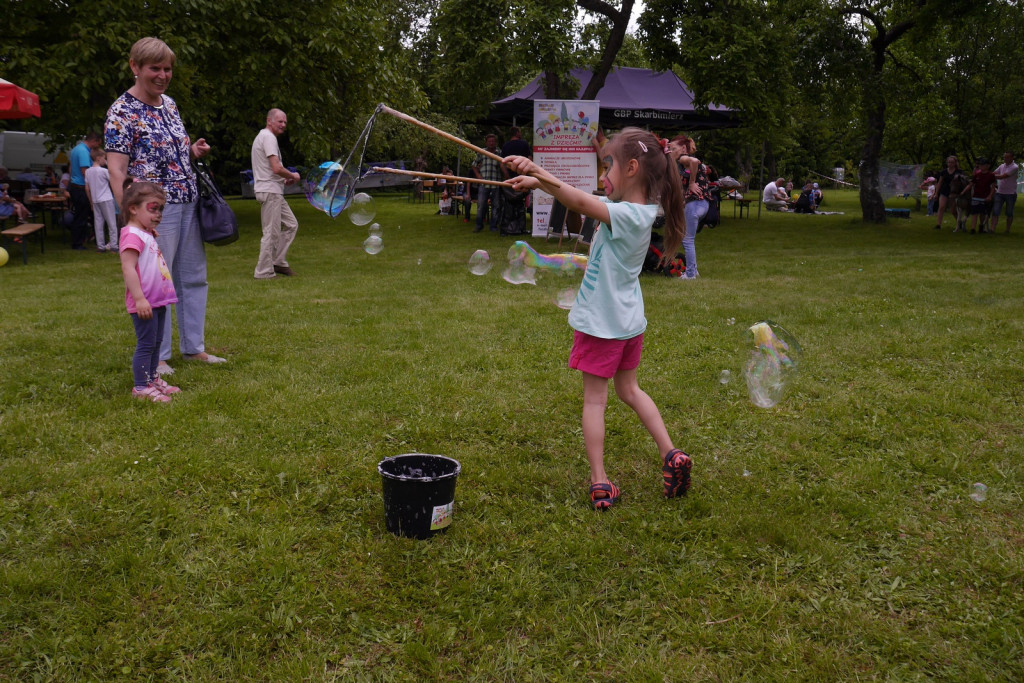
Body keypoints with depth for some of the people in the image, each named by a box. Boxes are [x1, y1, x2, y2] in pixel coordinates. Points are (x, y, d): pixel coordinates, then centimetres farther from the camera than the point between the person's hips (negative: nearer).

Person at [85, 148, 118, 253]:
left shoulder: (88, 171, 7)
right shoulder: (103, 171, -12)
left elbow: (87, 189, 9)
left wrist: (91, 202, 16)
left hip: (95, 201, 6)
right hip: (106, 199, -6)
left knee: (98, 223, 8)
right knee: (112, 223, 0)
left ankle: (100, 246, 8)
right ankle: (113, 246, -2)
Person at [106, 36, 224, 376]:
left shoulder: (169, 103, 13)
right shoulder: (122, 111, -9)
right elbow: (116, 170, -15)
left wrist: (193, 151, 4)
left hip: (188, 204, 8)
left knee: (194, 277, 12)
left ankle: (193, 346, 25)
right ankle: (157, 357, 10)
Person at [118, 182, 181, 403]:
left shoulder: (147, 234, 16)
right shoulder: (132, 235, -17)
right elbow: (127, 268, -25)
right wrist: (139, 299, -28)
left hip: (158, 301, 10)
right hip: (144, 302, -10)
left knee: (156, 342, 18)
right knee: (146, 344, -5)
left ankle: (153, 379, 30)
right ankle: (141, 387, 3)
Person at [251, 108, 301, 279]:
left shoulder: (263, 136, 21)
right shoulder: (268, 137, -12)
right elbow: (277, 168, -21)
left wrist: (285, 179, 12)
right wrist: (293, 176, -4)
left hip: (274, 191, 11)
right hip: (270, 191, -11)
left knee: (291, 225, 13)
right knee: (272, 232, -7)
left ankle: (278, 262, 16)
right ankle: (264, 272, -2)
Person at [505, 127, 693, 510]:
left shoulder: (627, 215, -23)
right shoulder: (638, 209, 3)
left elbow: (581, 202, -34)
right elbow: (584, 200, 8)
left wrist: (537, 170, -36)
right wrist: (539, 181, 3)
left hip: (601, 322, -9)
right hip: (629, 321, 9)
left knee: (594, 398, 2)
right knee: (629, 389, 22)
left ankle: (599, 482, 6)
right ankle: (671, 455, 18)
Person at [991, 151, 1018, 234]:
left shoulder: (1014, 167, -12)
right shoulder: (1002, 166, 9)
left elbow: (1002, 176, -19)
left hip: (1010, 193, -4)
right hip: (1000, 192, 5)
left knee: (1009, 213, 7)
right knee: (995, 211, -9)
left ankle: (1007, 229, 16)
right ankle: (992, 228, -15)